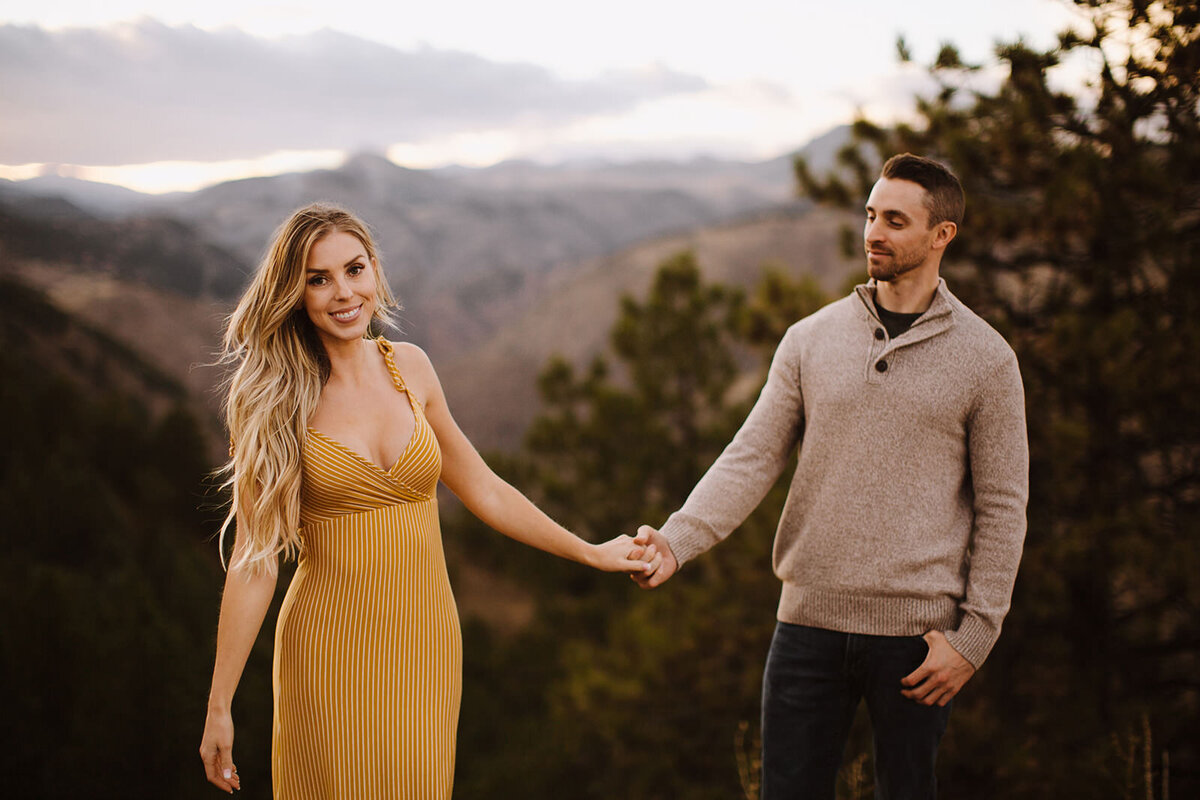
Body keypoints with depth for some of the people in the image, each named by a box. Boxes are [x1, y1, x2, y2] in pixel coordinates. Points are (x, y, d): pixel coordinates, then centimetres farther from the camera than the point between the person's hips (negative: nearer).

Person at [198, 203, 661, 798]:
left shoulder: (410, 368, 4)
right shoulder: (275, 399, -7)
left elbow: (483, 491, 15)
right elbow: (254, 561, -6)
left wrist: (590, 553, 20)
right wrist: (219, 707, -7)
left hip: (425, 649, 3)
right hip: (331, 655, -3)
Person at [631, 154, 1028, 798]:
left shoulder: (985, 359, -1)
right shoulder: (810, 340, 5)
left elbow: (1002, 508, 0)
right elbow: (751, 459, 0)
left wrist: (973, 637, -5)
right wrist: (676, 540, -16)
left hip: (915, 630, -2)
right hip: (808, 623, 2)